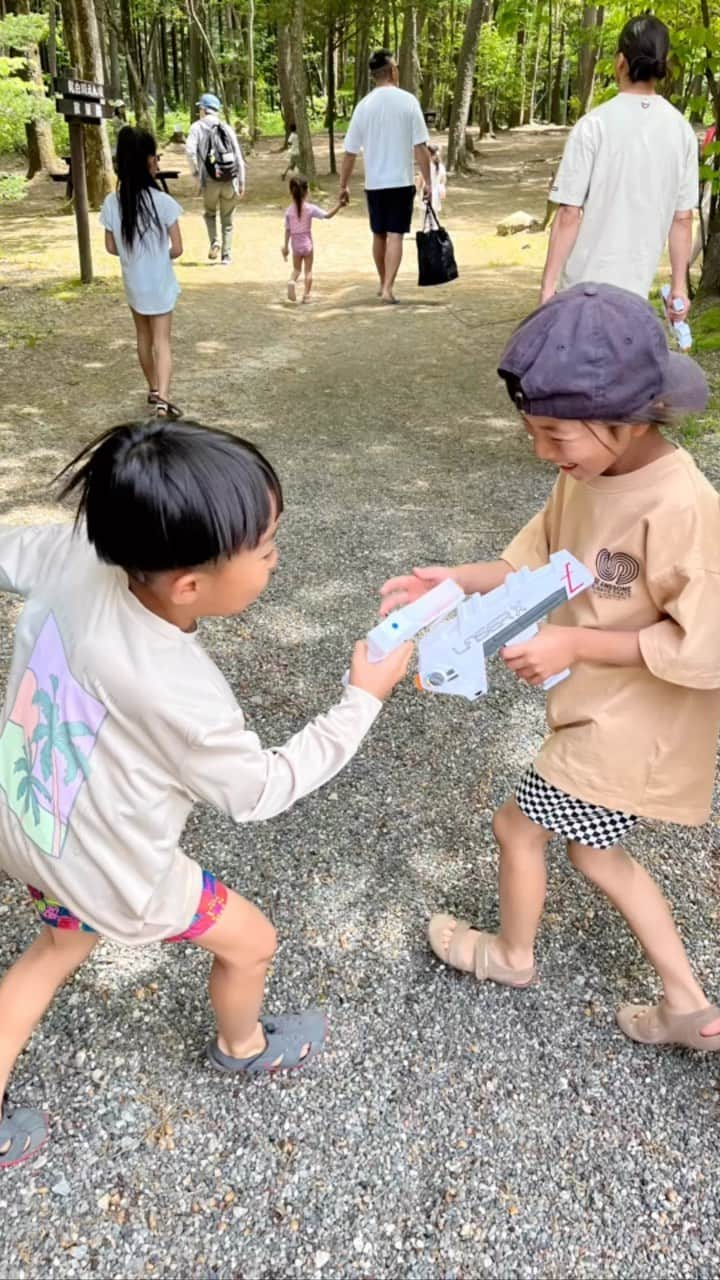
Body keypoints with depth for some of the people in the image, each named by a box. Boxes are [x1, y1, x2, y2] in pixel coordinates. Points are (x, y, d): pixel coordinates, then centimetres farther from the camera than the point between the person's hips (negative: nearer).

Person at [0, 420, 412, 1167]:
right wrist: (363, 699, -15)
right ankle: (241, 1048, 52)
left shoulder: (72, 556, -23)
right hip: (108, 868, -6)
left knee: (60, 945, 34)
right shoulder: (180, 697, -38)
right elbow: (260, 792, -20)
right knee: (250, 943, 20)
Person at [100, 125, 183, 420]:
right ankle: (162, 398, -15)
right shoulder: (162, 201, -19)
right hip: (160, 284, -4)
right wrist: (160, 255, 7)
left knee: (143, 338, 20)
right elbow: (177, 249, -14)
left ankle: (153, 390, 34)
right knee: (161, 341, 0)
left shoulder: (112, 202, -7)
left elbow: (111, 247, 1)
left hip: (133, 283, 4)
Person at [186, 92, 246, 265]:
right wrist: (241, 182, 10)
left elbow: (190, 150, -13)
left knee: (209, 213, 22)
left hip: (210, 180, -2)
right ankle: (226, 255, 11)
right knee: (227, 220, 14)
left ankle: (214, 242, -1)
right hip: (230, 180, 2)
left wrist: (195, 171, -1)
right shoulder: (227, 128, 10)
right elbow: (238, 156, 6)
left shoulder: (197, 127, 3)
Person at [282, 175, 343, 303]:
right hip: (307, 243, -2)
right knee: (308, 270, 9)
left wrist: (285, 246, 6)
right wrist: (339, 205, -6)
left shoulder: (289, 211, -5)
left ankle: (292, 281, -13)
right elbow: (327, 215, -11)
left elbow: (287, 230, -1)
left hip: (295, 245, 2)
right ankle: (306, 294, 5)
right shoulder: (311, 208, -11)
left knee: (296, 268, 18)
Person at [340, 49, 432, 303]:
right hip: (401, 181, -3)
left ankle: (383, 284, 28)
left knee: (379, 235, 16)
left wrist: (344, 185, 9)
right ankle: (388, 288, -13)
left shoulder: (364, 105, 0)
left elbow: (350, 151, 1)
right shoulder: (408, 101, -6)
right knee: (395, 235, -2)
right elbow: (420, 146, -8)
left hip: (374, 183, 3)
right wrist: (427, 181, -3)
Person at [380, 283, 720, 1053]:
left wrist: (578, 645, -28)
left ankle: (511, 955, 40)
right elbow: (536, 565, 6)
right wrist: (454, 583, -10)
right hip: (605, 713, 9)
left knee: (518, 824, 9)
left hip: (634, 727, -8)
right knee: (593, 851, 21)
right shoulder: (585, 479, -4)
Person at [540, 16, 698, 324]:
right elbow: (682, 218, 5)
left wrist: (549, 282, -7)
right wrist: (679, 285, 13)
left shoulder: (594, 125, -10)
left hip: (586, 283, -3)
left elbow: (569, 214, -13)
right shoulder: (682, 131, 1)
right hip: (637, 285, 4)